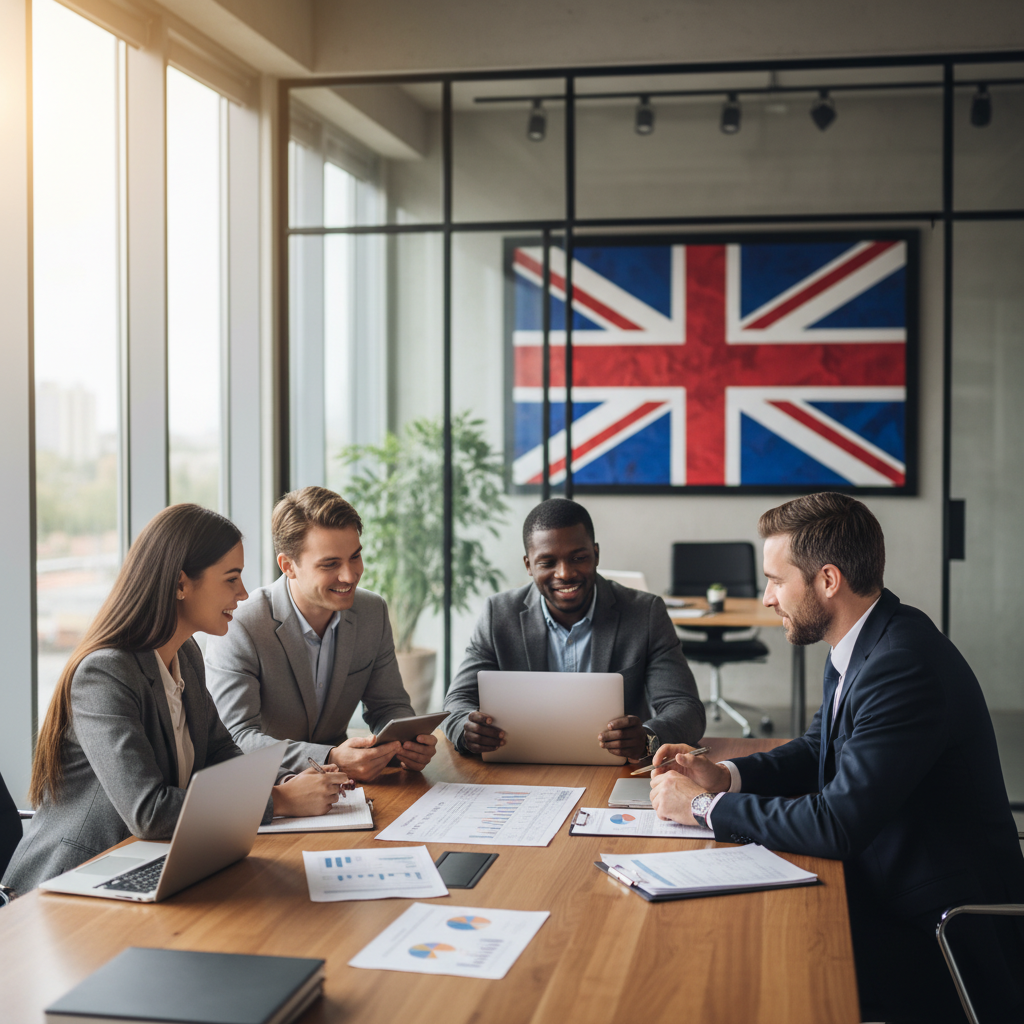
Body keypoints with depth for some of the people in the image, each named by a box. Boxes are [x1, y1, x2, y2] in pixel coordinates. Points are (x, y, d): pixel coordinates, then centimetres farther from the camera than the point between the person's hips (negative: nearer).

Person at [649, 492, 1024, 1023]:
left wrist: (705, 807, -17)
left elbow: (836, 824, -28)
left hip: (947, 939, -9)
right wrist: (724, 775, 2)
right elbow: (818, 750, 20)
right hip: (883, 889, 9)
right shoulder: (864, 642, 5)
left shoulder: (903, 666, -27)